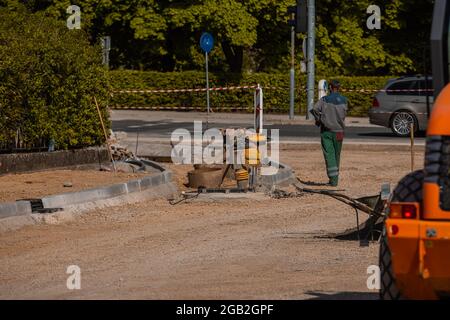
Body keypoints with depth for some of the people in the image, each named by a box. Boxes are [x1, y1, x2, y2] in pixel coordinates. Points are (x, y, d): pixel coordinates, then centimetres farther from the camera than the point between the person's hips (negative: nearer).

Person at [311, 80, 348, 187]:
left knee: (329, 155, -3)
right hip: (338, 131, 2)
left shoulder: (325, 100, -5)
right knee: (336, 155, 14)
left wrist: (318, 120, -2)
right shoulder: (344, 100, 0)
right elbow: (344, 115, 4)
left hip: (326, 130, -2)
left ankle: (333, 179, -13)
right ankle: (335, 178, 21)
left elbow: (315, 109, -19)